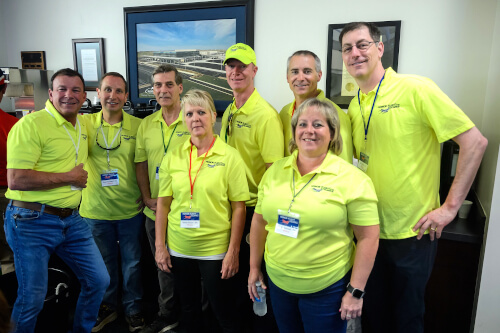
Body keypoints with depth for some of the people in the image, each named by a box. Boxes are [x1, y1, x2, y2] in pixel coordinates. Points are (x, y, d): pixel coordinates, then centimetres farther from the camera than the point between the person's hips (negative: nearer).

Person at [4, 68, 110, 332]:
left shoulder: (82, 125, 10)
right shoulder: (31, 124, -14)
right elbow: (16, 180, -21)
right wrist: (70, 177, -14)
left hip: (72, 219, 7)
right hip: (32, 222, -7)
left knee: (99, 281, 12)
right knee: (32, 298, 4)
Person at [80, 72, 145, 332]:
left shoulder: (138, 126, -5)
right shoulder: (85, 123, -2)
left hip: (131, 209, -1)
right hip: (96, 210, 1)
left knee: (132, 262, 13)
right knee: (104, 262, 19)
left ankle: (133, 308, 35)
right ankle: (107, 307, 41)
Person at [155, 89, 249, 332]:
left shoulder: (230, 156, -9)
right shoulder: (173, 157, 0)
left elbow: (238, 208, -8)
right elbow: (163, 204, 4)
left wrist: (233, 252, -9)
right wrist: (160, 246, 2)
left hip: (216, 249, -3)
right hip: (178, 248, 3)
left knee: (223, 312, 11)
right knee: (189, 309, 20)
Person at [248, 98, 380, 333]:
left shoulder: (352, 179, -13)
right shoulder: (275, 172, 0)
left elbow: (368, 237, -12)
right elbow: (259, 221, 8)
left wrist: (356, 291, -11)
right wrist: (254, 268, 10)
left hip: (327, 289, -4)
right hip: (278, 282, 5)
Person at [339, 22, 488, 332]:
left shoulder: (415, 88, -13)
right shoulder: (354, 106, 5)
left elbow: (475, 142, -14)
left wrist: (450, 206, -15)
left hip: (412, 231, -5)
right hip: (369, 229, 5)